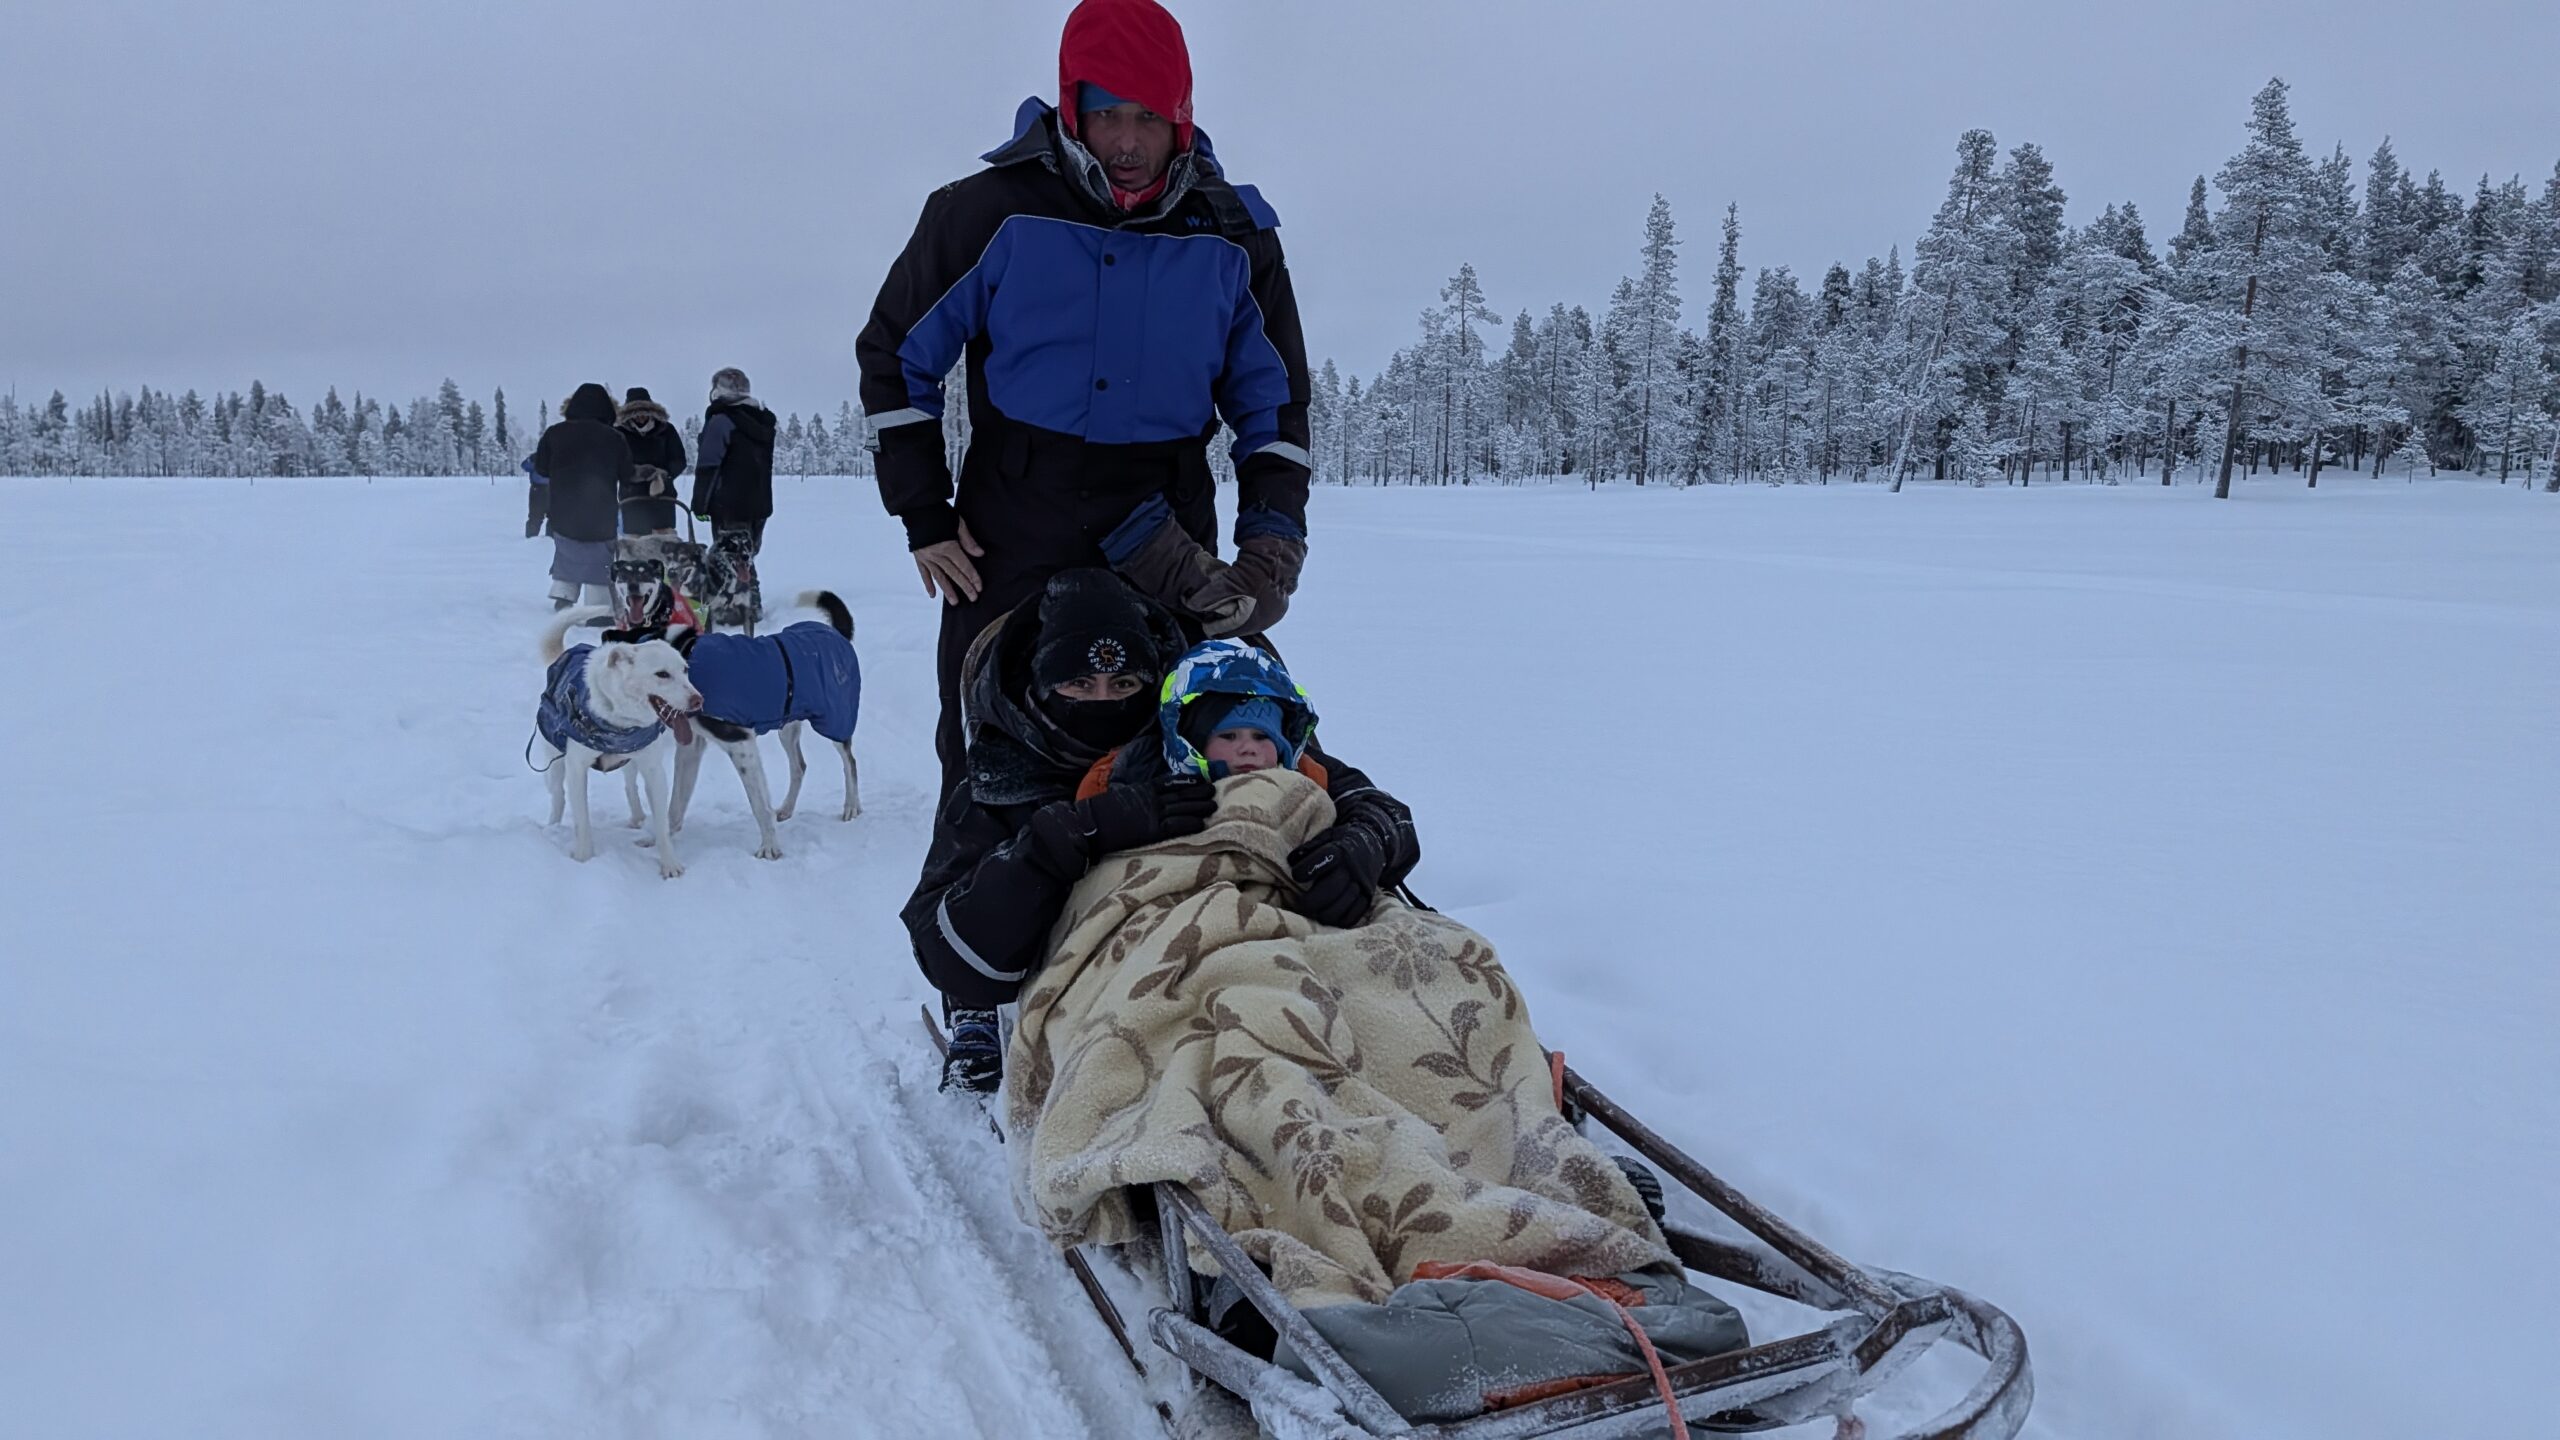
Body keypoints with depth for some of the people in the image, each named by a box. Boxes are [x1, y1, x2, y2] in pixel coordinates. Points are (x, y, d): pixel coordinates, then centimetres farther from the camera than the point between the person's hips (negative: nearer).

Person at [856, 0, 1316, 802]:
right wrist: (923, 517, -2)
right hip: (1011, 538, -1)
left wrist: (1272, 539, -4)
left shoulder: (1231, 238, 1)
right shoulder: (992, 211, -5)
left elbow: (1275, 400, 9)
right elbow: (895, 355, 4)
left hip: (1169, 547, 1)